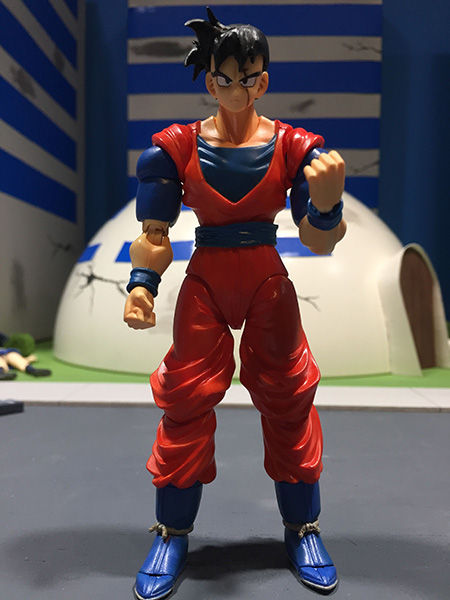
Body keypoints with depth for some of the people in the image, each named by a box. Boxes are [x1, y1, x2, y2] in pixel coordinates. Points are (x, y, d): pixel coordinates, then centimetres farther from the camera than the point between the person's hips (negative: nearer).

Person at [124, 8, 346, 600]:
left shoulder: (294, 147, -5)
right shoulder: (177, 147, -3)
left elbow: (319, 243, -8)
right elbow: (155, 233, -1)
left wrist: (327, 201, -30)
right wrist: (141, 284, -20)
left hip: (269, 283, 1)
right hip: (205, 282, 0)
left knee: (288, 397, 6)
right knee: (187, 399, 0)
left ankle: (303, 529, 28)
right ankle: (172, 534, 22)